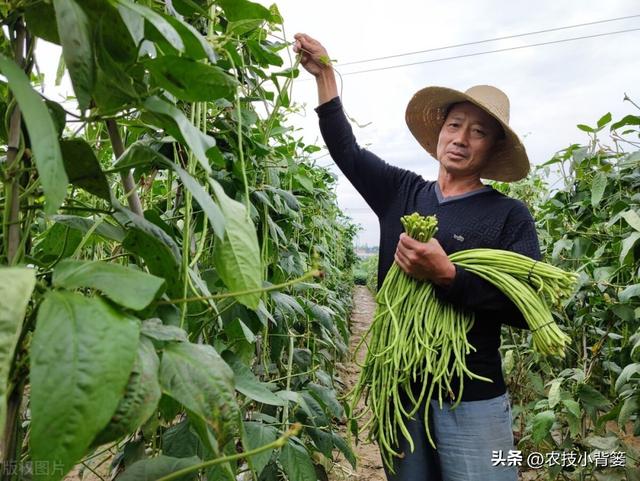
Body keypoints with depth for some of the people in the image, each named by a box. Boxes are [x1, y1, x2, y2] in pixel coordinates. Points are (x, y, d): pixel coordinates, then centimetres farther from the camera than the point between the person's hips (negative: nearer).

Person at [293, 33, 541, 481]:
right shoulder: (401, 191, 4)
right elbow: (346, 149, 9)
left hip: (470, 399, -3)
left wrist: (447, 276, -27)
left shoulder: (510, 216, -5)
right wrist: (324, 73, 7)